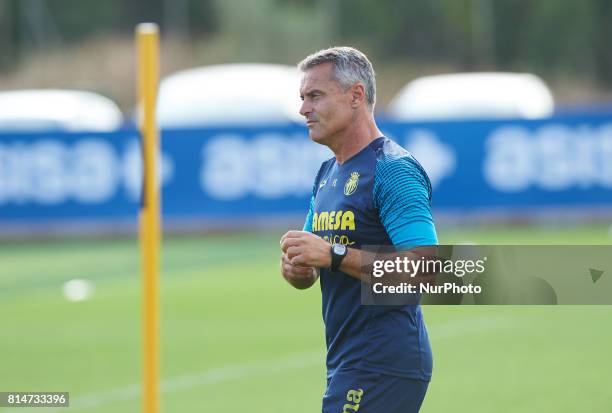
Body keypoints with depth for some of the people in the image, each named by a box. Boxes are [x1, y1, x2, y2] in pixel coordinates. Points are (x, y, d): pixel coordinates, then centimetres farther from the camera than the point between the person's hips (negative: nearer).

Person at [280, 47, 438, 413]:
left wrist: (335, 255, -23)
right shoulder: (328, 174, 18)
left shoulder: (394, 170, -12)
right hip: (348, 362, 10)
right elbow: (307, 275, 24)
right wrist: (296, 266, -1)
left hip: (381, 366, -10)